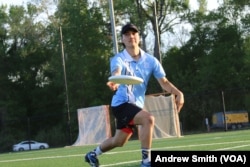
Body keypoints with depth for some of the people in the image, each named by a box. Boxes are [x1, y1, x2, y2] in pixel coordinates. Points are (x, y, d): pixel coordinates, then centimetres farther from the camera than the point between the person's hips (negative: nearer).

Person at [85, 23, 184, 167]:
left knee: (119, 141, 19)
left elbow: (164, 82, -2)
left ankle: (93, 154, 46)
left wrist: (178, 93, -20)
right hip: (121, 103, -6)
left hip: (137, 105, 6)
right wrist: (114, 81, -62)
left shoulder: (150, 60, -1)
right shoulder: (119, 59, -14)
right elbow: (116, 73, -37)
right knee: (148, 119, -31)